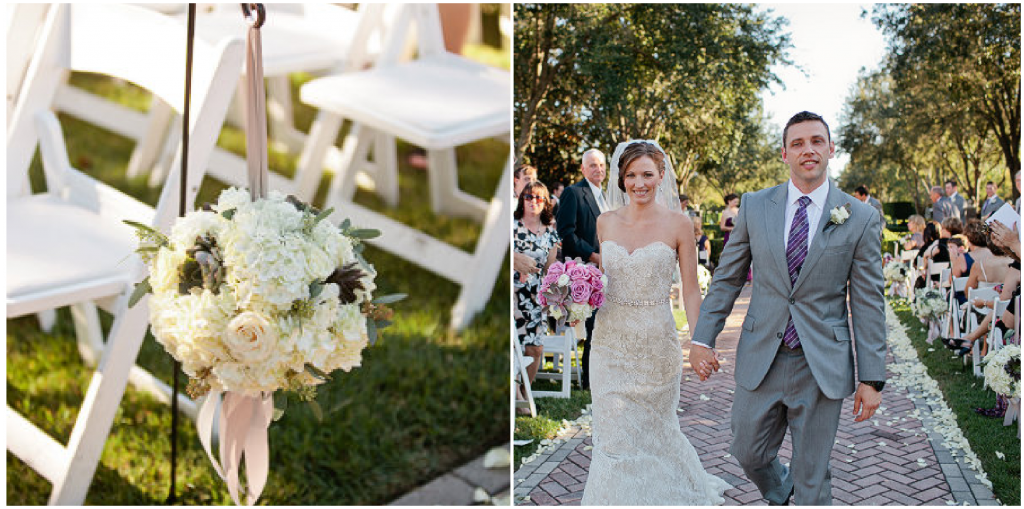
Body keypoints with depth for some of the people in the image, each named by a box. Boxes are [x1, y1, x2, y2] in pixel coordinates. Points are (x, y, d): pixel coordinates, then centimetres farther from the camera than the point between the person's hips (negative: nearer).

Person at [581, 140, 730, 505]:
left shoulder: (678, 224, -7)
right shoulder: (605, 222, 3)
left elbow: (690, 289, -6)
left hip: (656, 340, -3)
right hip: (611, 339, 3)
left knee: (654, 428, 11)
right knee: (614, 430, 5)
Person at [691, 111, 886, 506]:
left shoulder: (861, 218, -5)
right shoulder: (755, 207, 1)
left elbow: (868, 303, -3)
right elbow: (727, 278, 6)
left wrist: (872, 379, -4)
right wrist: (703, 338, -1)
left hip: (821, 367, -2)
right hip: (760, 359, 2)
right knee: (749, 456, 16)